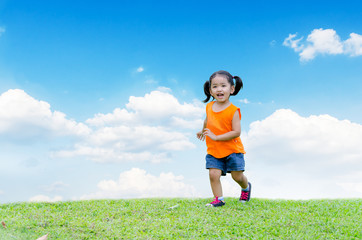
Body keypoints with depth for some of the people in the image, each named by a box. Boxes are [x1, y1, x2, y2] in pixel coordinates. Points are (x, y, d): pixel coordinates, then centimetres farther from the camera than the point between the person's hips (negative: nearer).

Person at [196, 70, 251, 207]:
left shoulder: (233, 110, -17)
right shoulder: (209, 107, 0)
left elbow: (236, 132, -22)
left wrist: (215, 137, -24)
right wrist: (203, 131, 39)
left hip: (232, 150, -4)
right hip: (213, 151, 4)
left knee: (237, 176, 5)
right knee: (213, 174, -10)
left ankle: (246, 187, 38)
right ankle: (218, 199, 6)